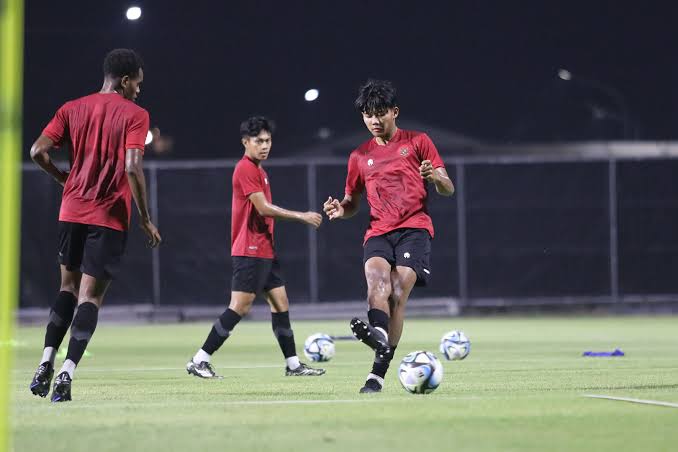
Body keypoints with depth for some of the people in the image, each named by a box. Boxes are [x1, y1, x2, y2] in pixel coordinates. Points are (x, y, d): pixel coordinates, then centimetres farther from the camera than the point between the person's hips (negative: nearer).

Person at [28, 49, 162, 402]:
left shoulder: (72, 109, 8)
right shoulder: (134, 114, -5)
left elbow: (38, 151, -1)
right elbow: (132, 167, -15)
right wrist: (145, 219, -8)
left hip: (71, 212, 4)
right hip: (110, 217, -4)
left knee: (69, 287, 19)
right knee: (90, 296, -2)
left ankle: (45, 366, 9)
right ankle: (66, 375, -13)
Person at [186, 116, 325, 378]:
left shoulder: (257, 169, 17)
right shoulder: (246, 168, -13)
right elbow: (263, 208, -18)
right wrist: (301, 217, -15)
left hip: (265, 251, 10)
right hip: (250, 251, -10)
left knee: (280, 304, 9)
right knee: (240, 307, -11)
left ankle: (293, 364, 12)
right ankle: (200, 361, -9)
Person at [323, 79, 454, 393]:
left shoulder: (417, 142, 9)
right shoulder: (360, 157, 19)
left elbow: (447, 189, 7)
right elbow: (352, 203, 27)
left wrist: (435, 177, -17)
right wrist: (340, 209, 3)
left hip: (414, 228, -3)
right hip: (378, 232, 3)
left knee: (398, 295, -18)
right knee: (376, 275, -29)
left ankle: (379, 372, -23)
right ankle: (379, 335, -56)